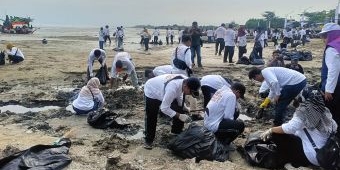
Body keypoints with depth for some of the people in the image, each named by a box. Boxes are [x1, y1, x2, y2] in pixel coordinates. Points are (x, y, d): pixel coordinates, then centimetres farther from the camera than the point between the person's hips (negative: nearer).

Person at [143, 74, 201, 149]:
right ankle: (148, 140, 20)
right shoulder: (172, 88, -45)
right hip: (152, 92, -7)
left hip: (163, 91, 7)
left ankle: (177, 134, 20)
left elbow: (179, 96, 0)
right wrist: (179, 116, -34)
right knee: (151, 118, -1)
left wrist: (185, 108, -10)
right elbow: (164, 108, -37)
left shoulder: (185, 81, -22)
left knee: (179, 110, 2)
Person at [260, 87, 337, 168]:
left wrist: (270, 130, -13)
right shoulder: (325, 112, 3)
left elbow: (289, 128, -26)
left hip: (312, 156, -8)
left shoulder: (304, 112, -18)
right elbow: (335, 127, 16)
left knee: (277, 136, -3)